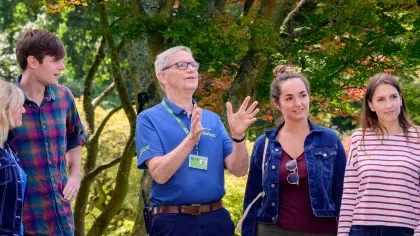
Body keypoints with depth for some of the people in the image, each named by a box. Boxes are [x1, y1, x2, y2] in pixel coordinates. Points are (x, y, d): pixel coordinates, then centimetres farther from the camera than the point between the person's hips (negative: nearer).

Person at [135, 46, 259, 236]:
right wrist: (191, 139, -26)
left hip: (216, 219, 4)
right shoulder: (149, 119, -3)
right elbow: (160, 174, -15)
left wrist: (238, 135, -14)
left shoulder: (213, 119, 10)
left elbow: (239, 170, 3)